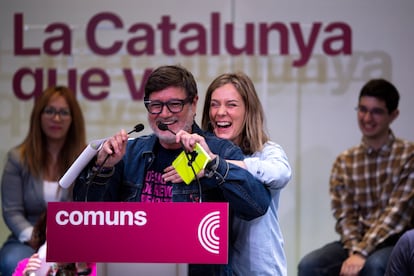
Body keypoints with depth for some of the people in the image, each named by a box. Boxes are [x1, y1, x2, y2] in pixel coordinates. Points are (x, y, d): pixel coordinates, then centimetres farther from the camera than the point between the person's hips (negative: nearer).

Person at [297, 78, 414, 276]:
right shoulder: (344, 162, 10)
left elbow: (397, 212, -13)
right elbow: (345, 216, 3)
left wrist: (362, 253, -23)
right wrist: (354, 250, -19)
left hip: (398, 242, -4)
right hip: (358, 241, 4)